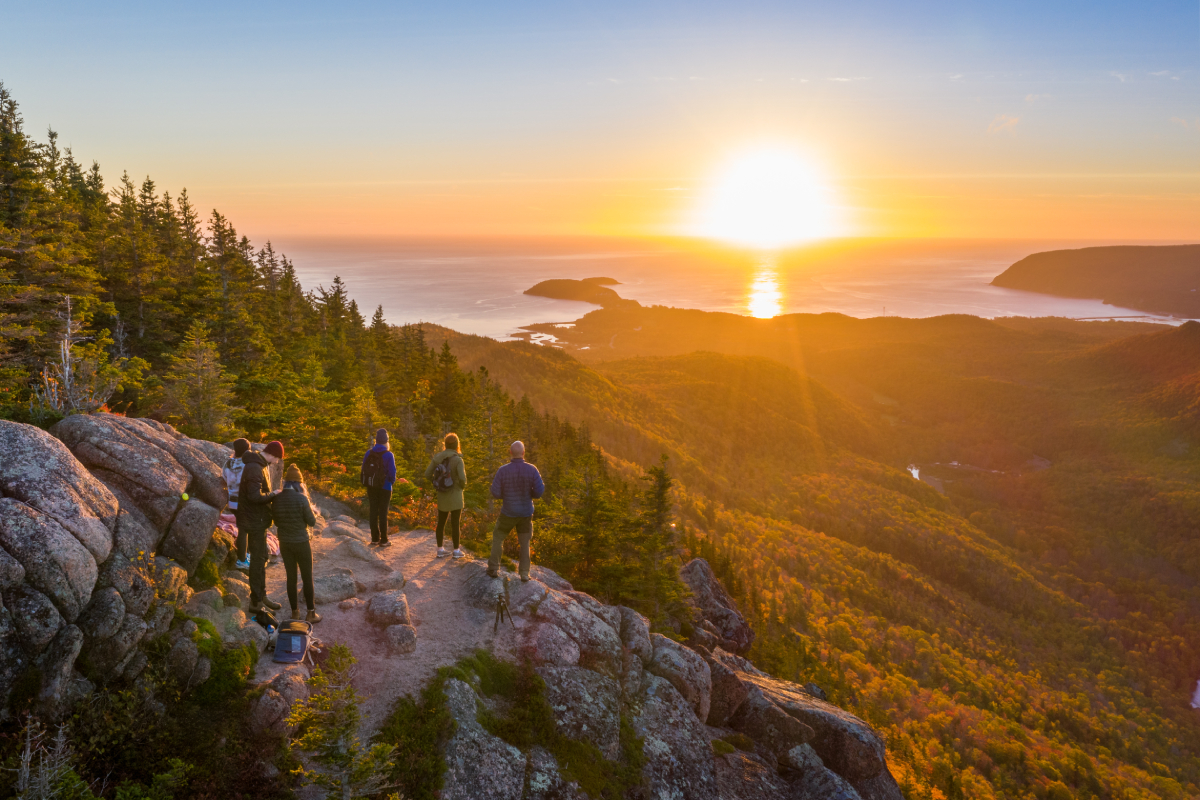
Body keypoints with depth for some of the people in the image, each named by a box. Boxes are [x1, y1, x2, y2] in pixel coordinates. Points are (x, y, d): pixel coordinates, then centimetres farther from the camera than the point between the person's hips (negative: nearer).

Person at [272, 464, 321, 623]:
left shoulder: (276, 499, -4)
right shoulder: (301, 498, -20)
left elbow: (276, 522, 8)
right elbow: (312, 521, -11)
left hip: (284, 543, 4)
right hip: (302, 543, -4)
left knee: (291, 577, 15)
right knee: (307, 577, 8)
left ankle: (295, 612, 23)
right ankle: (311, 613, 14)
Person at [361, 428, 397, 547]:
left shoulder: (369, 453, -2)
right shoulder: (388, 455, -15)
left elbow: (364, 469, 3)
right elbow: (392, 473, -15)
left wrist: (369, 481, 15)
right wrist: (392, 481, 6)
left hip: (371, 487, 4)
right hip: (384, 487, -4)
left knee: (373, 512, 11)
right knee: (383, 513, 3)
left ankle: (374, 539, 16)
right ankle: (384, 540, 5)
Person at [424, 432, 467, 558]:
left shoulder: (437, 457, -3)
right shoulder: (457, 459, -17)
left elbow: (427, 474, -3)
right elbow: (462, 478, -24)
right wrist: (463, 486, -3)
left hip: (442, 495, 4)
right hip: (455, 495, -4)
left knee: (441, 522, 14)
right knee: (455, 523, 4)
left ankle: (440, 549, 21)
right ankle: (456, 550, 11)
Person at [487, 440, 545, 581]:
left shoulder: (503, 470, -15)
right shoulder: (532, 470, -12)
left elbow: (495, 492, -12)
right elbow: (540, 491, -13)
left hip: (508, 513, -1)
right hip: (526, 513, 1)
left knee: (497, 538, 20)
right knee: (524, 543, 16)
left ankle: (494, 569, 21)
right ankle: (524, 573, 13)